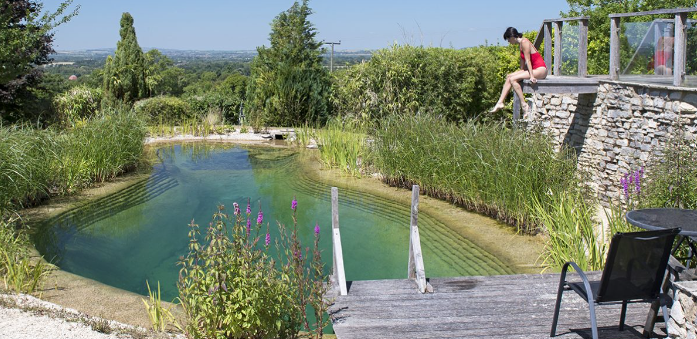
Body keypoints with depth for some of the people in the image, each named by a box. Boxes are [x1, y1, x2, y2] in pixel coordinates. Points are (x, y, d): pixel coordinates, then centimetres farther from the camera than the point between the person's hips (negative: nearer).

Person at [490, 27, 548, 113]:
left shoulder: (524, 42, -13)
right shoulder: (521, 44, 16)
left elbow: (528, 60, -18)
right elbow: (523, 65, 18)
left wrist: (531, 76, -20)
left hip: (540, 70, -10)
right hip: (533, 69, 10)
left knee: (512, 79, -18)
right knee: (509, 77, 2)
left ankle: (524, 104, -17)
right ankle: (500, 102, -2)